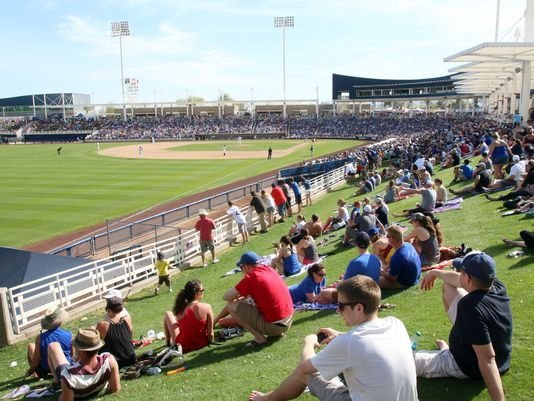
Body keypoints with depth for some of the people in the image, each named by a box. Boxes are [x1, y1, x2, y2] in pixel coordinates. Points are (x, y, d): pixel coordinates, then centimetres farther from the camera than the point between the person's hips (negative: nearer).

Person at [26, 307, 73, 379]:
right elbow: (71, 354, -3)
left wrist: (31, 370, 6)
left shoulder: (40, 338, -23)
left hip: (46, 370, -2)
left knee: (31, 345, 17)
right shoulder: (68, 335, -19)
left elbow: (36, 362, -15)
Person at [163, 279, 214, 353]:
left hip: (183, 346, 0)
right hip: (202, 344, 1)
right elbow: (210, 332, -13)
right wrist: (210, 341, 6)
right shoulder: (207, 307, -18)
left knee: (168, 314, 17)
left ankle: (168, 342, 31)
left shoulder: (180, 309, -14)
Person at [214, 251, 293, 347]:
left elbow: (226, 297, -8)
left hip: (273, 326, -8)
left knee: (231, 306, -3)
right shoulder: (269, 269, 6)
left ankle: (259, 338, -4)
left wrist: (237, 295, 10)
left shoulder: (251, 277, -15)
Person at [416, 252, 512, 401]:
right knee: (448, 287, 16)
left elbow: (487, 359, -42)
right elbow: (459, 280, 4)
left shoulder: (471, 308, -40)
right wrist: (435, 273, 21)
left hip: (468, 367, -8)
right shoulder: (497, 286, -15)